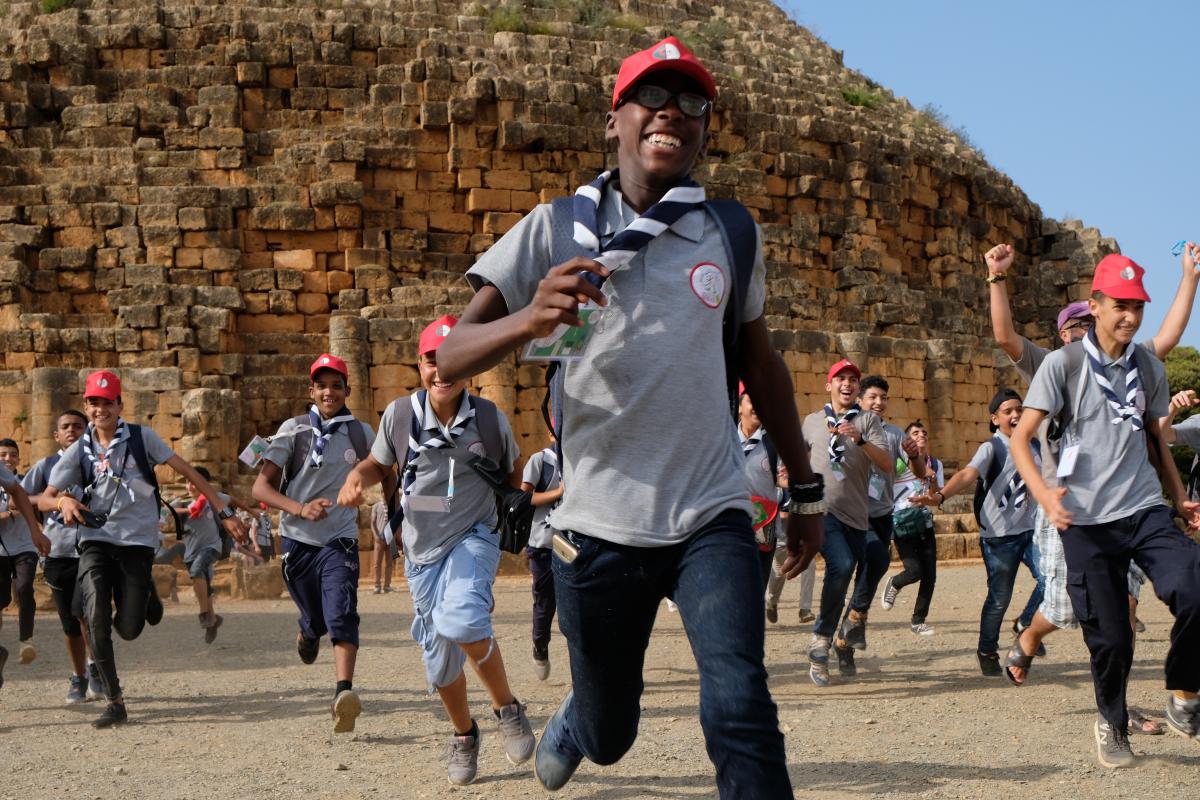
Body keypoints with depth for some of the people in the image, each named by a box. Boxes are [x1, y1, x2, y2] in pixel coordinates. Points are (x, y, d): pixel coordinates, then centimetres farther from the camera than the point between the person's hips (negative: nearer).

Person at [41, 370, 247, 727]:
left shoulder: (141, 438, -2)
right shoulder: (80, 450, 5)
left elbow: (187, 471, -3)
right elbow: (43, 499, 3)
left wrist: (224, 512, -8)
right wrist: (63, 501, -22)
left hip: (137, 541, -2)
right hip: (95, 540, 2)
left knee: (129, 629, -4)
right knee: (97, 619, -16)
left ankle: (146, 596, 32)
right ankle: (115, 701, -6)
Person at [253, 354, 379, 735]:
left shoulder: (361, 434, 4)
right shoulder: (294, 429, -3)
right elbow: (261, 487, -9)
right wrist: (300, 508, -24)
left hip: (340, 539, 0)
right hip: (297, 540, 0)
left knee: (342, 615, -21)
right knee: (316, 621, 11)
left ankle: (344, 693, -31)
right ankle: (307, 632, 48)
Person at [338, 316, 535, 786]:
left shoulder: (489, 419, -7)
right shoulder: (399, 415, -6)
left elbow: (510, 475, 11)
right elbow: (379, 465, 10)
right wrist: (356, 478, -10)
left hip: (474, 538, -3)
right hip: (423, 549, 3)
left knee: (460, 622, -32)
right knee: (440, 659, 11)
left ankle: (508, 709, -8)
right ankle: (463, 735, 39)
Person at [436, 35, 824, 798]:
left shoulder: (733, 231, 5)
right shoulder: (557, 229, -4)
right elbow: (453, 357, -10)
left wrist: (806, 488, 17)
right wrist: (530, 321, -31)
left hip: (713, 518, 1)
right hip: (599, 527, -1)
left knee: (740, 708, -19)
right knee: (608, 735, 14)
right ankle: (570, 725, 51)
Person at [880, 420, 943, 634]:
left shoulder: (935, 465, 7)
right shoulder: (900, 462, -8)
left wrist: (932, 479, -15)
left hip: (925, 524, 5)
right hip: (902, 525, -5)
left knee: (930, 575, -1)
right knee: (914, 570, -18)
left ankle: (918, 620, 15)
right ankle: (894, 584, 18)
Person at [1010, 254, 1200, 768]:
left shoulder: (1150, 368, 10)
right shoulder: (1063, 364, -3)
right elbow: (1021, 439, -7)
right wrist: (1044, 494, -23)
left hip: (1146, 511, 3)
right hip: (1086, 521, -3)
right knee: (1110, 639, 0)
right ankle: (1111, 723, 28)